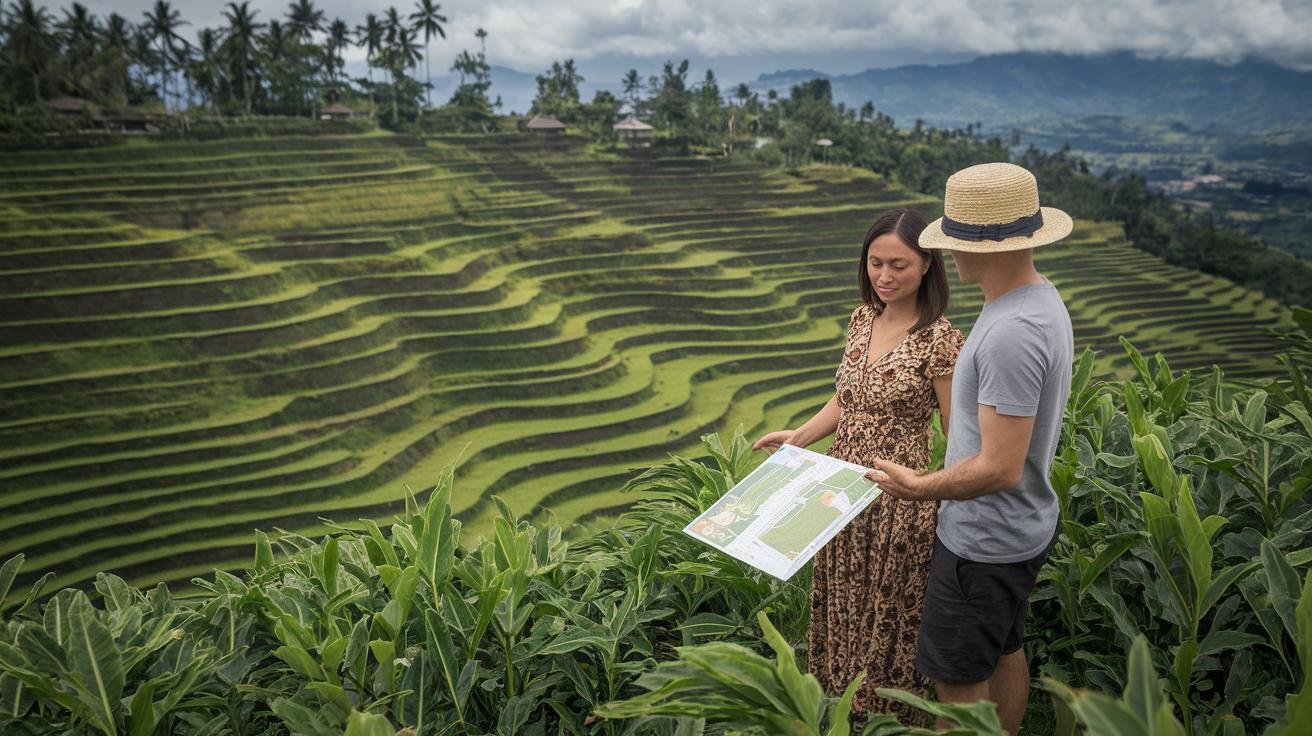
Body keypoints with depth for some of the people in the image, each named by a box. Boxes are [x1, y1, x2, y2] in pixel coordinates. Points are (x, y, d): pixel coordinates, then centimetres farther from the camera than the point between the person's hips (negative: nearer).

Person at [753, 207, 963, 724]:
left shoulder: (939, 340, -17)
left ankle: (885, 716, 34)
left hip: (899, 498, -6)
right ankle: (837, 698, 42)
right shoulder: (862, 318, 3)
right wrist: (798, 437, 1)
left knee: (886, 619, 11)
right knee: (840, 608, 20)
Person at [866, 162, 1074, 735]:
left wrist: (919, 488, -15)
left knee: (958, 682, 6)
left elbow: (999, 468, -30)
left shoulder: (1011, 333, -31)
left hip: (985, 544, -10)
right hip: (1023, 528, 10)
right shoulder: (1042, 298, 2)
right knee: (1005, 653, 25)